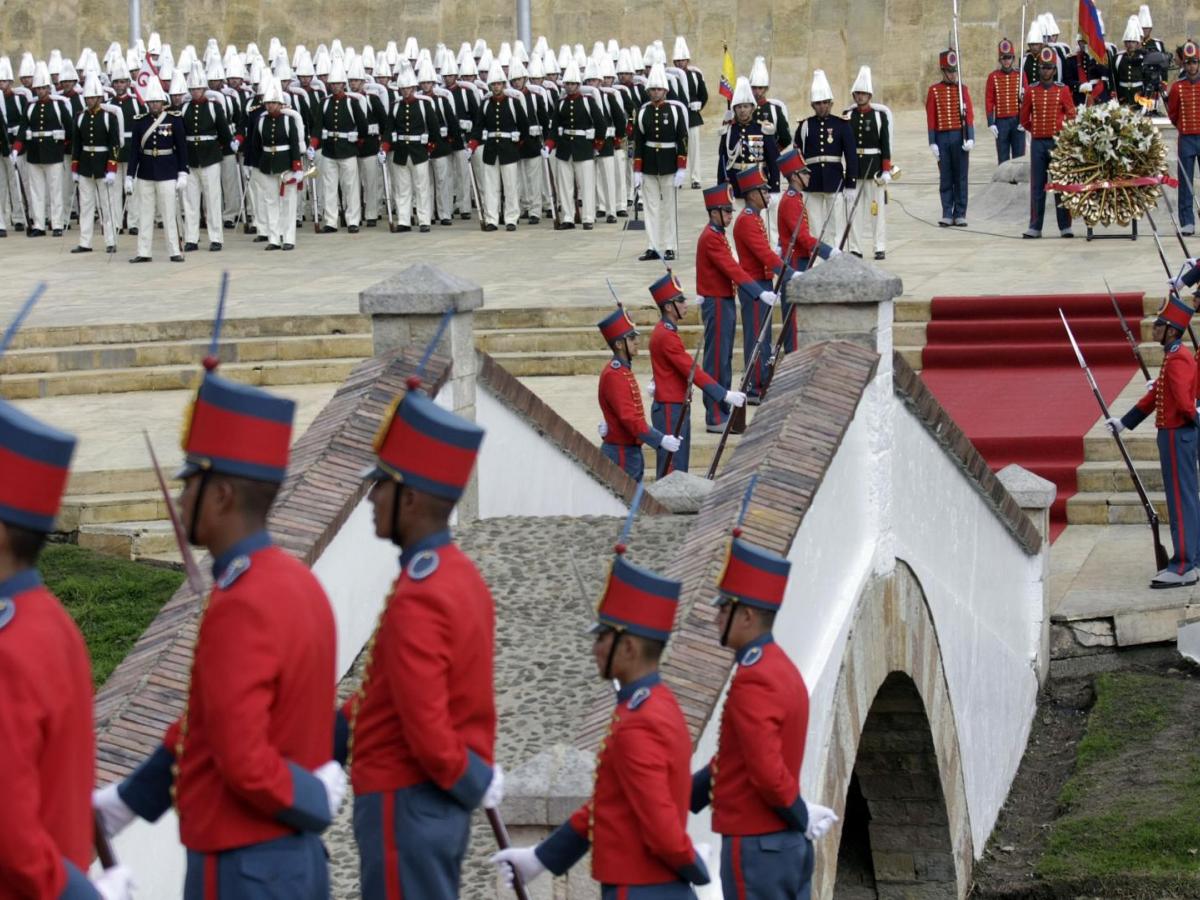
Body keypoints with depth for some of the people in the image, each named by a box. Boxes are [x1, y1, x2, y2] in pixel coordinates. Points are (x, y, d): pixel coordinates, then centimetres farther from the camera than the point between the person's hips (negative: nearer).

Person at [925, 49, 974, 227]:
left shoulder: (963, 89, 5)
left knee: (961, 177, 2)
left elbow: (969, 115, 0)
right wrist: (932, 143, -4)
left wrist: (970, 139, -10)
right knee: (945, 178, 3)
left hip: (960, 137, 0)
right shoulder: (934, 90, 4)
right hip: (942, 137, 0)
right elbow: (931, 118, 1)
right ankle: (947, 214, 7)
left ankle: (960, 214, 7)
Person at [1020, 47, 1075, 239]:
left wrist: (1061, 132, 0)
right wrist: (1035, 131, 10)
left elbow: (1071, 115, 4)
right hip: (1037, 143, 1)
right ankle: (1035, 227, 5)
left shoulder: (1063, 90, 1)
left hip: (1057, 142, -1)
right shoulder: (1031, 91, 4)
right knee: (1037, 187, 3)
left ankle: (1065, 227, 2)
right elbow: (1024, 118, 13)